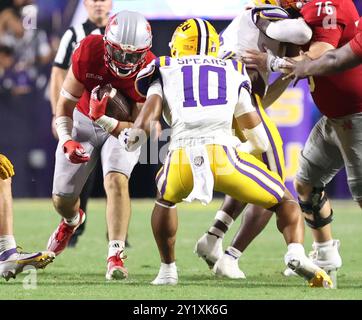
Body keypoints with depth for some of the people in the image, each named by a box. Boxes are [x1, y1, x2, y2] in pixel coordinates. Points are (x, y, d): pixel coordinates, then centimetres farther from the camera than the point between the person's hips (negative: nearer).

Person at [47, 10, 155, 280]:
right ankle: (72, 220, 45)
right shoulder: (88, 52, -28)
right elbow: (65, 104, -16)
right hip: (82, 121, 2)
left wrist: (105, 120, -44)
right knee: (62, 199, 7)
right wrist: (67, 140, -31)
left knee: (116, 180, -29)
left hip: (123, 127, -2)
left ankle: (116, 257, -28)